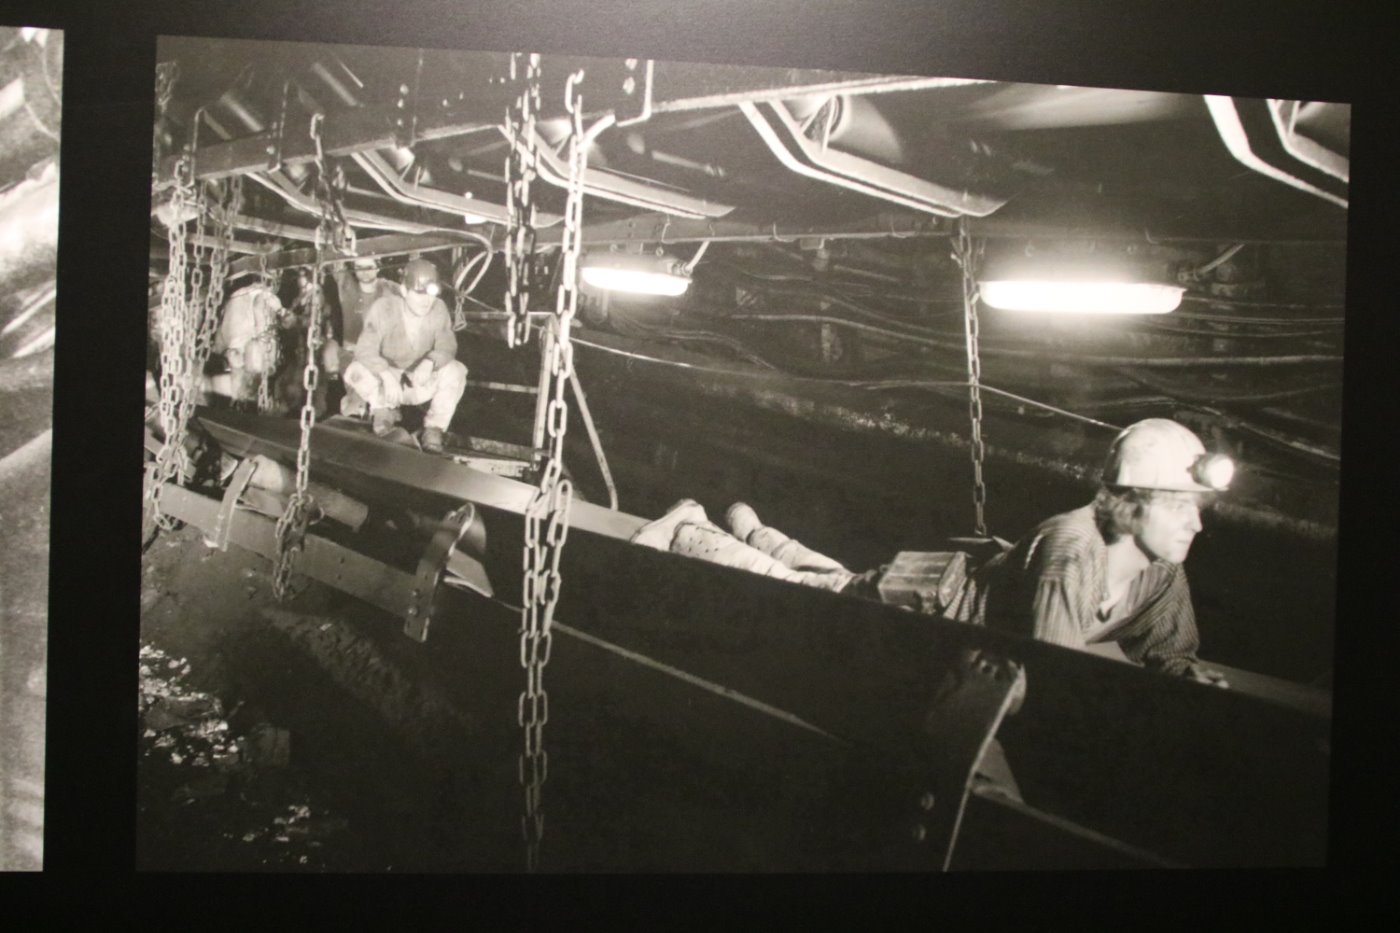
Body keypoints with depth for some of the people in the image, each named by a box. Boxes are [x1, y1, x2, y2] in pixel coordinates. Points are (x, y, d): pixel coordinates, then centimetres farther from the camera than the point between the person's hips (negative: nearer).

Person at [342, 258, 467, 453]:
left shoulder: (439, 309, -12)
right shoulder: (384, 307, -18)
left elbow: (447, 346, -16)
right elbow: (365, 349, -23)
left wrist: (430, 362, -40)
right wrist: (386, 374, -43)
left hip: (421, 384, 1)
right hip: (387, 382, -1)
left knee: (456, 371, -26)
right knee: (355, 371, -30)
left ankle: (434, 429, -10)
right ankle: (384, 409, 0)